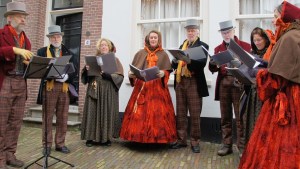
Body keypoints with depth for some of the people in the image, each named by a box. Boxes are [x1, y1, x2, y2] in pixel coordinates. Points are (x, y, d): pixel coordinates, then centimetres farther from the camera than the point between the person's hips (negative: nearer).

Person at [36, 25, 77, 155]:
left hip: (65, 88, 2)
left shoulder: (68, 53, 14)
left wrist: (66, 76, -15)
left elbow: (74, 71, 6)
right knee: (47, 118, 4)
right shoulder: (42, 51, 8)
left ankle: (60, 144, 18)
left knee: (63, 118, 7)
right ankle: (47, 145, 15)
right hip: (48, 88, -2)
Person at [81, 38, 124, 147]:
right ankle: (91, 137, 7)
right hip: (94, 90, 2)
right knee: (93, 112, -1)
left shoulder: (114, 60, 8)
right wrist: (86, 70, -10)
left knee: (107, 112, -1)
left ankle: (106, 137, 9)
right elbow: (85, 74, 12)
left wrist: (107, 74, -17)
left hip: (108, 91, -2)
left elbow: (119, 76, -3)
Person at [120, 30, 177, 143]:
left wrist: (163, 73, -17)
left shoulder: (163, 55, 11)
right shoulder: (140, 53, 14)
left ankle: (157, 137, 4)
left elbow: (168, 71, 4)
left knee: (157, 112, -6)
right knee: (139, 112, -4)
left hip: (157, 88, -1)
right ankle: (139, 135, 6)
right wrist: (130, 74, -9)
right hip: (141, 87, 1)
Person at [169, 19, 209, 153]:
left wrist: (189, 61, -30)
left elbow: (202, 63, -14)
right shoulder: (181, 46, 18)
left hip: (194, 83, -5)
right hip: (180, 82, 5)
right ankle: (181, 139, 20)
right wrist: (175, 60, -11)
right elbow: (174, 65, 11)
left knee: (195, 114, 1)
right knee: (180, 114, 9)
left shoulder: (203, 46, 2)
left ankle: (195, 141, 13)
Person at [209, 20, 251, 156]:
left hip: (239, 84, -3)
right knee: (225, 118, 7)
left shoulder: (245, 46, 7)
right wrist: (213, 63, -15)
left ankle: (242, 147, 8)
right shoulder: (218, 49, 14)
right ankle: (227, 145, 16)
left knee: (240, 118, -1)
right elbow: (213, 69, 8)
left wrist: (239, 64, -20)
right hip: (223, 85, 3)